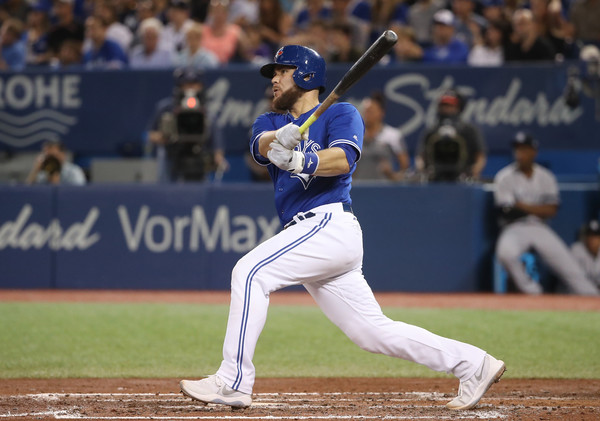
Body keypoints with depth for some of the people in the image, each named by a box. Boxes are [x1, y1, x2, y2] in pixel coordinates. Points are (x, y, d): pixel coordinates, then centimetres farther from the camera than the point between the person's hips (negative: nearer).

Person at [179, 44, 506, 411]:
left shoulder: (342, 114, 4)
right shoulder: (270, 122, 22)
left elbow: (343, 158, -18)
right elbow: (262, 145, -3)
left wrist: (301, 161, -37)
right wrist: (280, 139, -28)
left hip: (330, 224, -7)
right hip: (311, 233, 7)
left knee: (251, 272, -20)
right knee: (373, 331, 6)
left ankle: (234, 382, -22)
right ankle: (473, 364, 12)